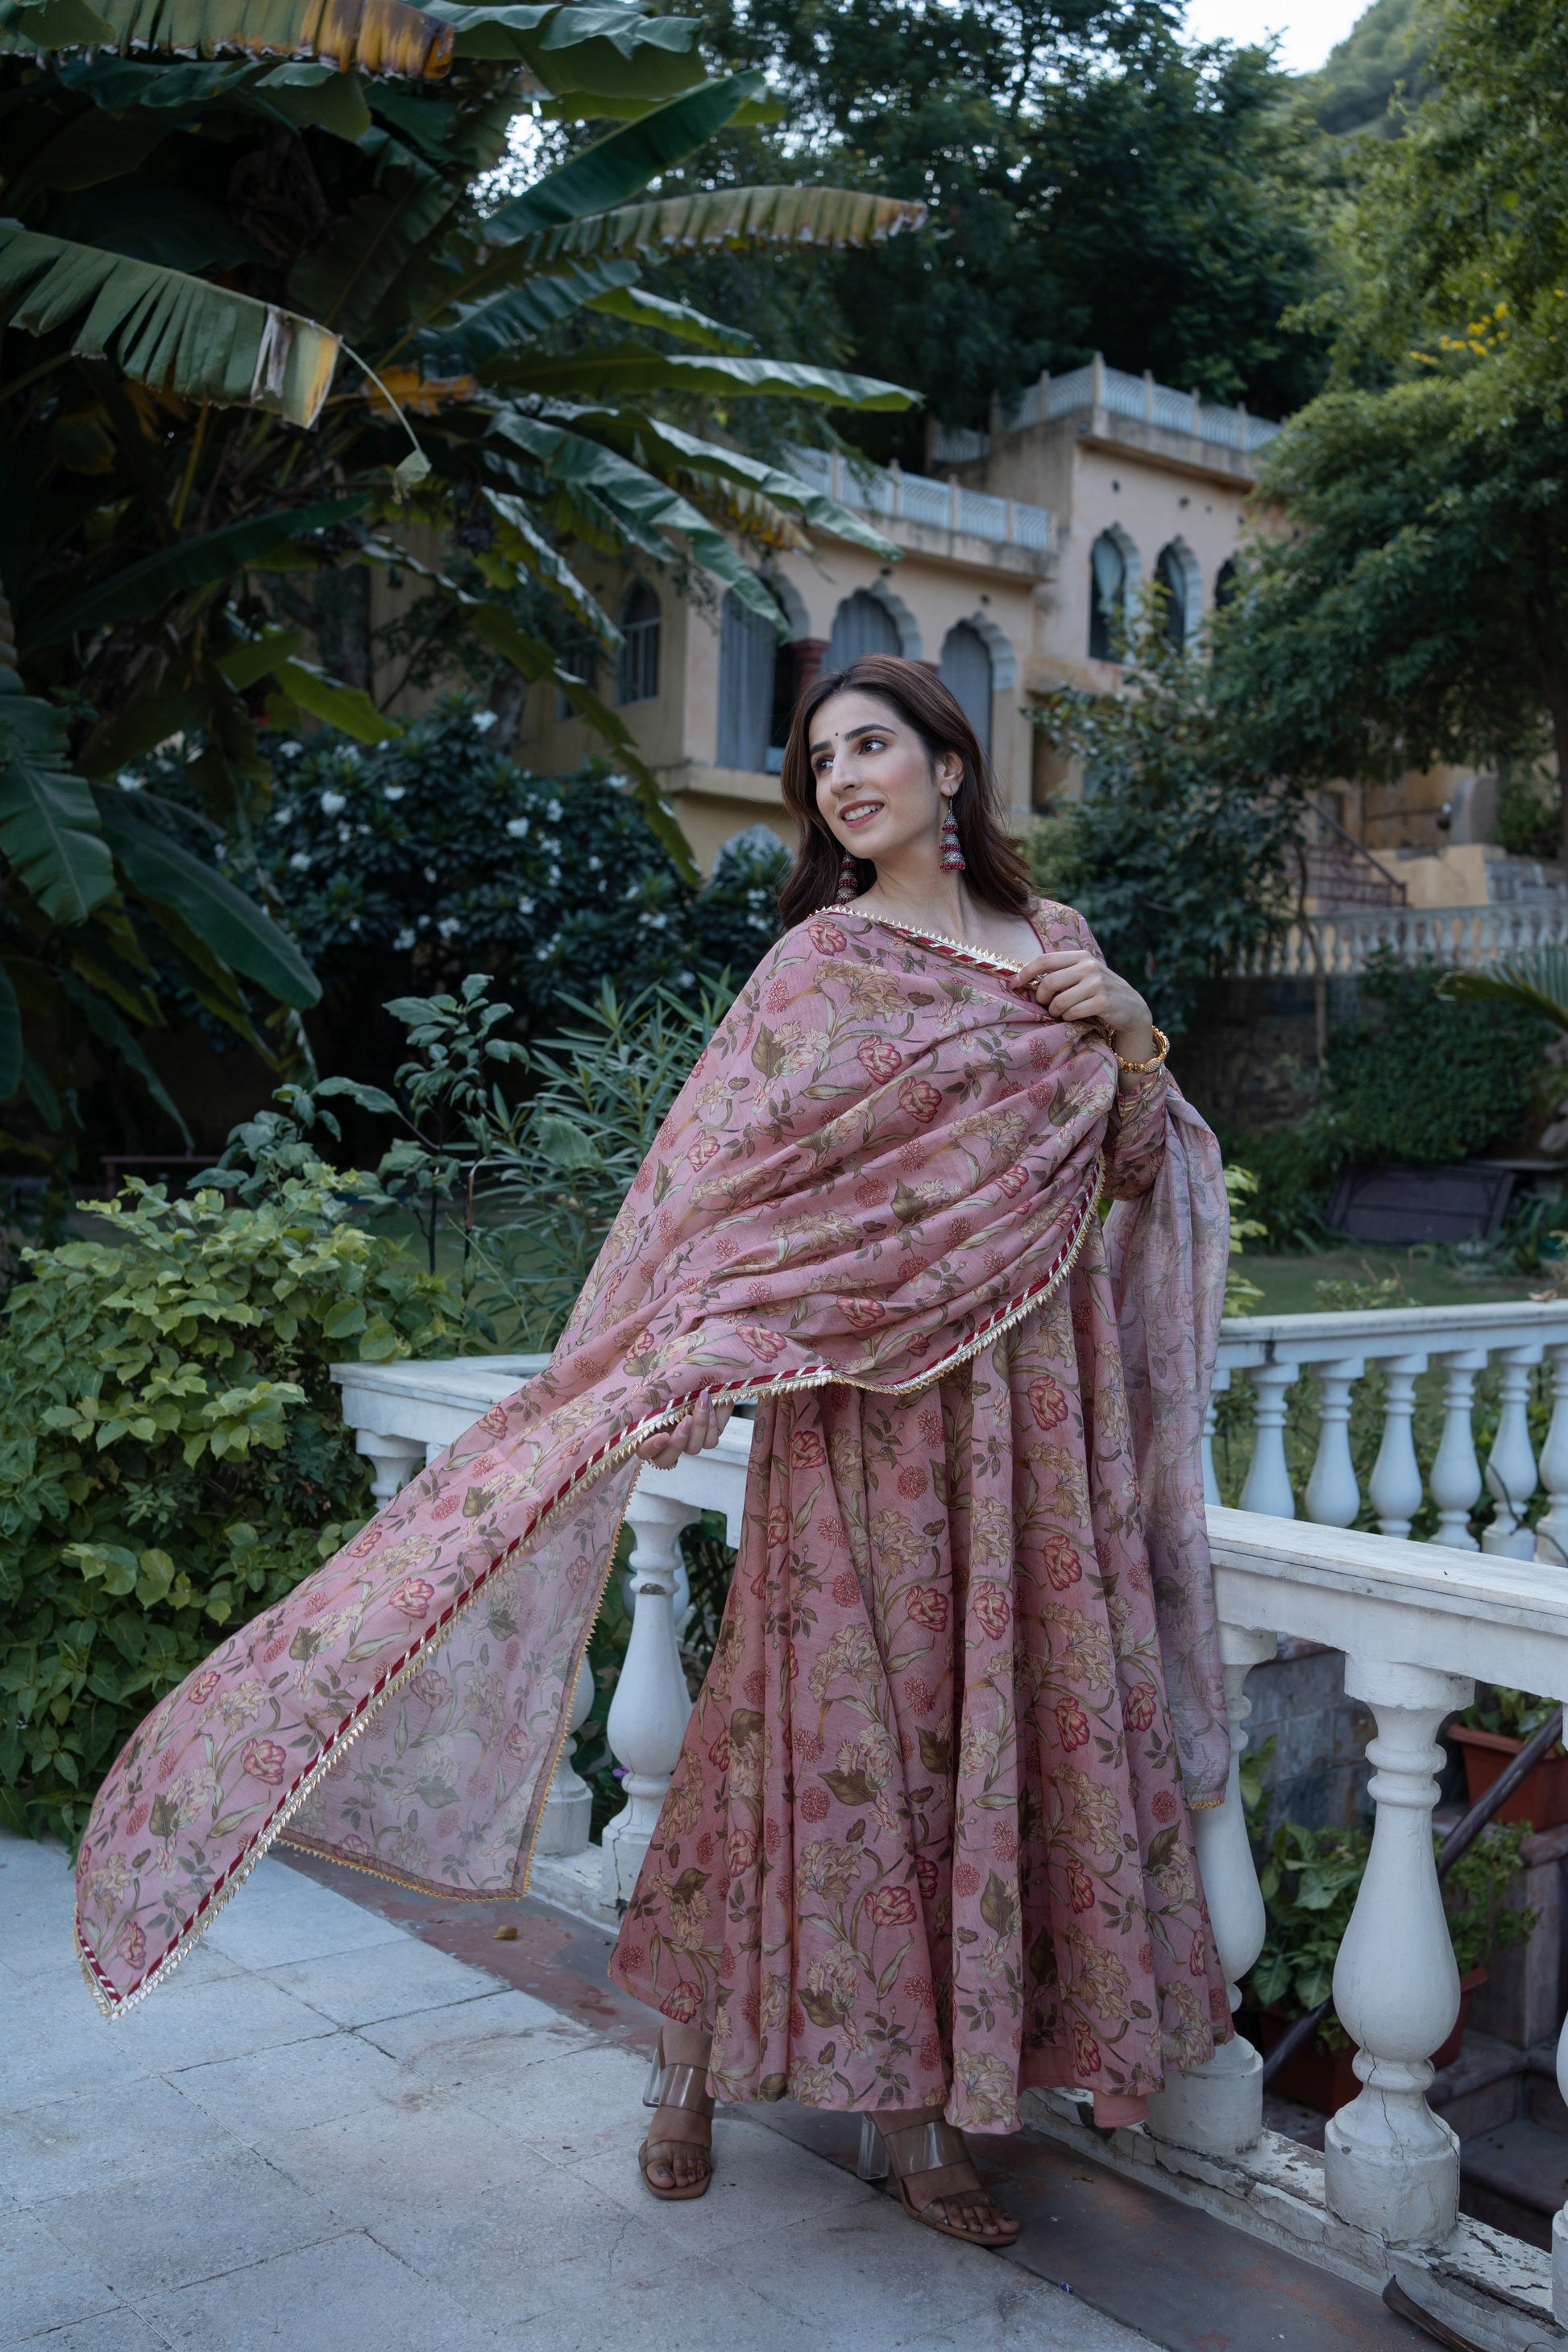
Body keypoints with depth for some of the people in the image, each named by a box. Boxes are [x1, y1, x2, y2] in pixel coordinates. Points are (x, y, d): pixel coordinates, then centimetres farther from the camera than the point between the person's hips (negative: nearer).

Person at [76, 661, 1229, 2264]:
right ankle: (691, 2061, 22)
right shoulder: (823, 963, -1)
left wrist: (1133, 1040, -7)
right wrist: (663, 1367, -21)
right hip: (871, 1408, -4)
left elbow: (1130, 1179, 11)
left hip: (1030, 1417, 4)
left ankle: (919, 2109, 22)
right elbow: (712, 1173, -10)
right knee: (846, 1725, 1)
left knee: (993, 1730, 7)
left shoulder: (1053, 944, 12)